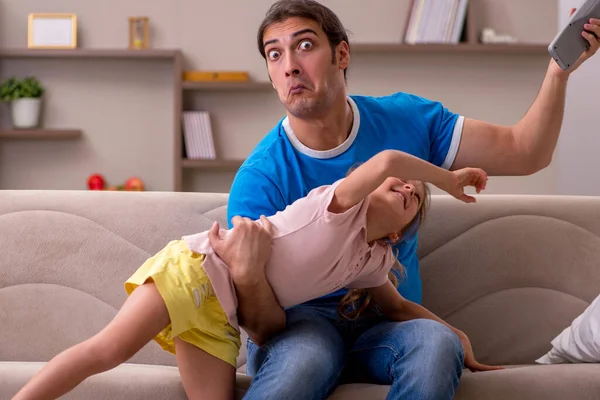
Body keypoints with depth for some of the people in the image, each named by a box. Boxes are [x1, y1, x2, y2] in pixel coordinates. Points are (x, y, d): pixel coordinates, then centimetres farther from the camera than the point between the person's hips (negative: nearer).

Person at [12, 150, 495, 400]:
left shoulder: (372, 261, 14)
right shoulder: (341, 203, -9)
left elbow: (401, 307, 29)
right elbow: (386, 161, -28)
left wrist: (457, 339, 22)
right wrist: (448, 179, -15)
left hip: (219, 316, 8)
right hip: (198, 264, -8)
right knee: (111, 348, -24)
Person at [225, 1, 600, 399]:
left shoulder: (406, 120, 1)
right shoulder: (259, 179, -11)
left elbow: (525, 153, 4)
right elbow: (265, 332, -15)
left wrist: (559, 71, -12)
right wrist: (247, 279, -39)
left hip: (388, 325, 4)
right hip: (303, 324, -3)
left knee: (436, 341, -33)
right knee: (304, 358, -41)